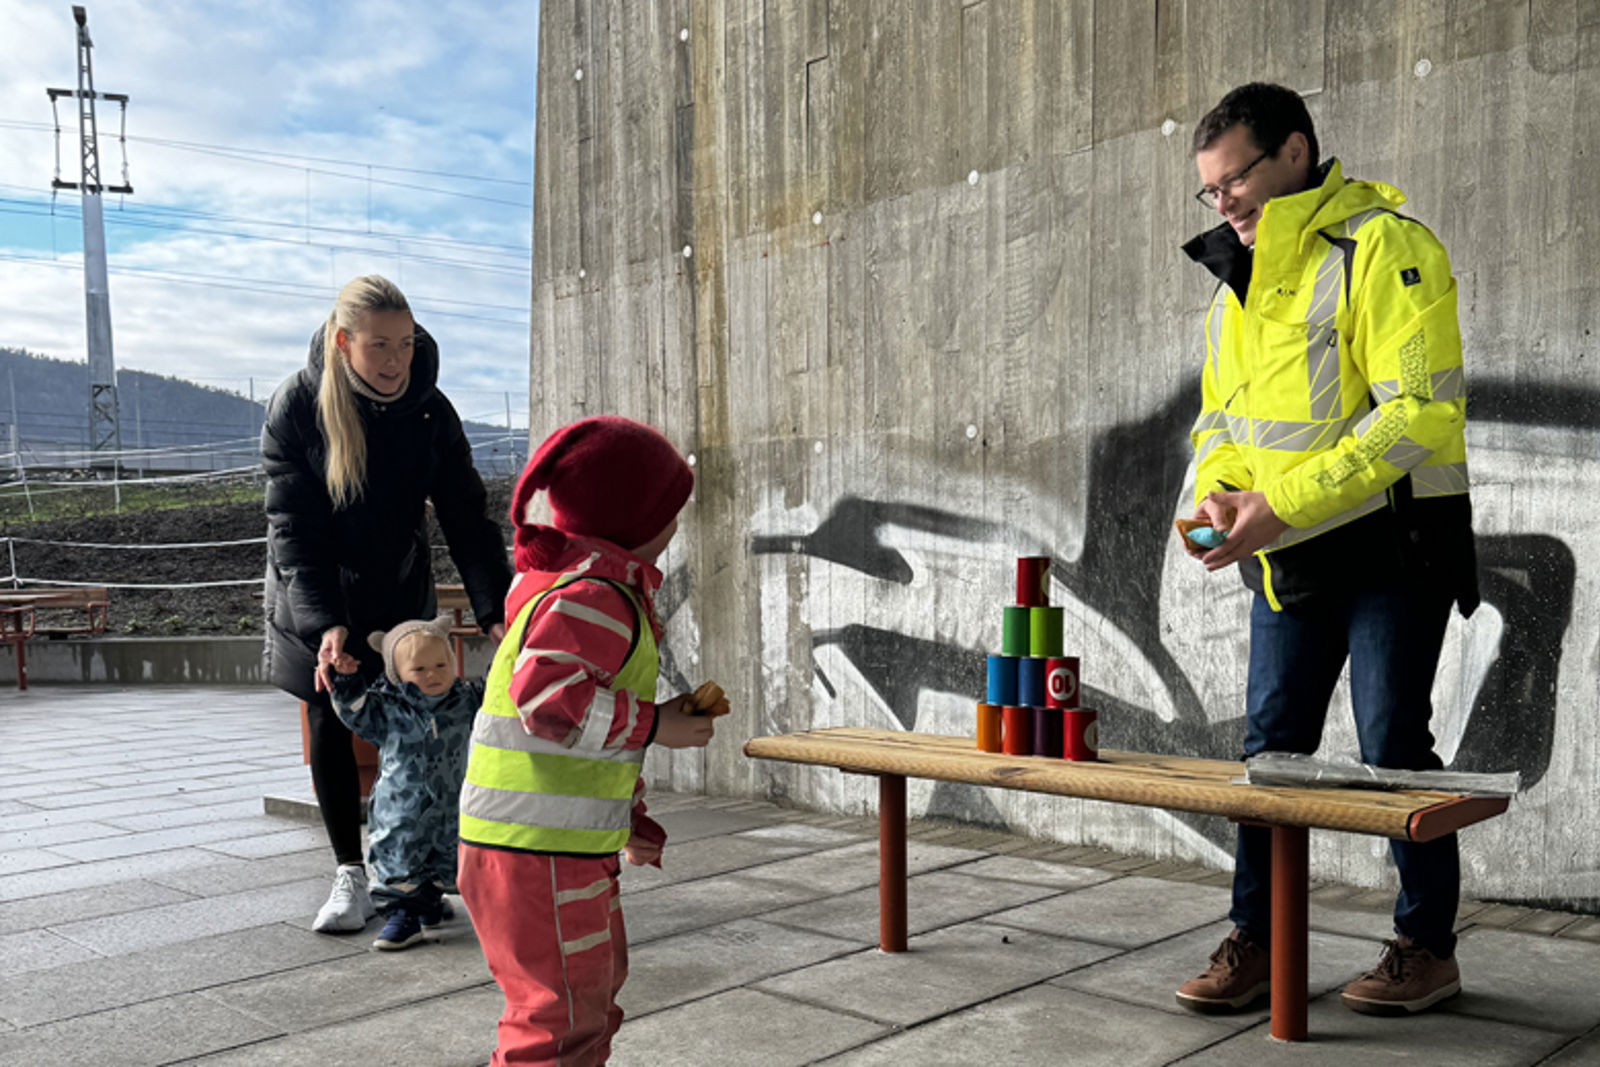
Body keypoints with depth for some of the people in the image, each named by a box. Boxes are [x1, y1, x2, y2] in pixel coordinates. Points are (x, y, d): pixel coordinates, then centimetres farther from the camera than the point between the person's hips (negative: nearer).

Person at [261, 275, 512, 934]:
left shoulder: (430, 412, -13)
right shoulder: (295, 408, -18)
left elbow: (466, 518, -15)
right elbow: (291, 528, -19)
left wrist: (495, 609, -28)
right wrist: (325, 622, -31)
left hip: (400, 595, 1)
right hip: (315, 601, -1)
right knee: (329, 727, 3)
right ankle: (351, 875, 15)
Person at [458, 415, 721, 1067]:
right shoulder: (596, 596, -17)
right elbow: (548, 696, -31)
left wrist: (633, 820, 25)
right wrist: (653, 724, -20)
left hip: (572, 847, 11)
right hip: (538, 851, -11)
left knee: (594, 991, 25)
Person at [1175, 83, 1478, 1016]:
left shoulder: (1383, 246, -13)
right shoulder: (1238, 281, 13)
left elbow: (1422, 410, -21)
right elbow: (1220, 416, 19)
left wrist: (1285, 503, -24)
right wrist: (1220, 491, -4)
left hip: (1393, 543, -7)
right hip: (1291, 558, 7)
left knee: (1393, 745, -1)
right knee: (1270, 745, 8)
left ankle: (1429, 946, 17)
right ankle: (1257, 939, 18)